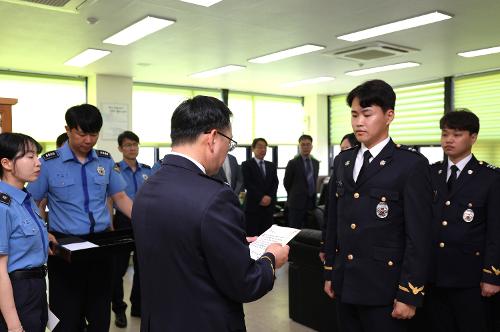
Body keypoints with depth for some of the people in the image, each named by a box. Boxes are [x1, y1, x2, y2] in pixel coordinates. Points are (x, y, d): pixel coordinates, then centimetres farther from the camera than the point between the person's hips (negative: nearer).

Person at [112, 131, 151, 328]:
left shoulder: (147, 170, 6)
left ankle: (138, 306, 27)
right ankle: (119, 309, 21)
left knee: (143, 266, 12)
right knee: (119, 267, 6)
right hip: (123, 221, -4)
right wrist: (110, 226, -11)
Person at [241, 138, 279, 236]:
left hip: (269, 205, 4)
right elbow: (247, 184, -8)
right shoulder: (246, 165, 1)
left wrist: (270, 197, -8)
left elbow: (275, 183, 9)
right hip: (253, 205, -4)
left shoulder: (272, 165, 17)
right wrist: (261, 198, -13)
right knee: (252, 235, -4)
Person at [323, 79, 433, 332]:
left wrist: (409, 295, -12)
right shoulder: (343, 161, 8)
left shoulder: (412, 164, -9)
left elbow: (419, 236, -11)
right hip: (345, 284, 5)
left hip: (384, 288, -5)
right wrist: (329, 272, 12)